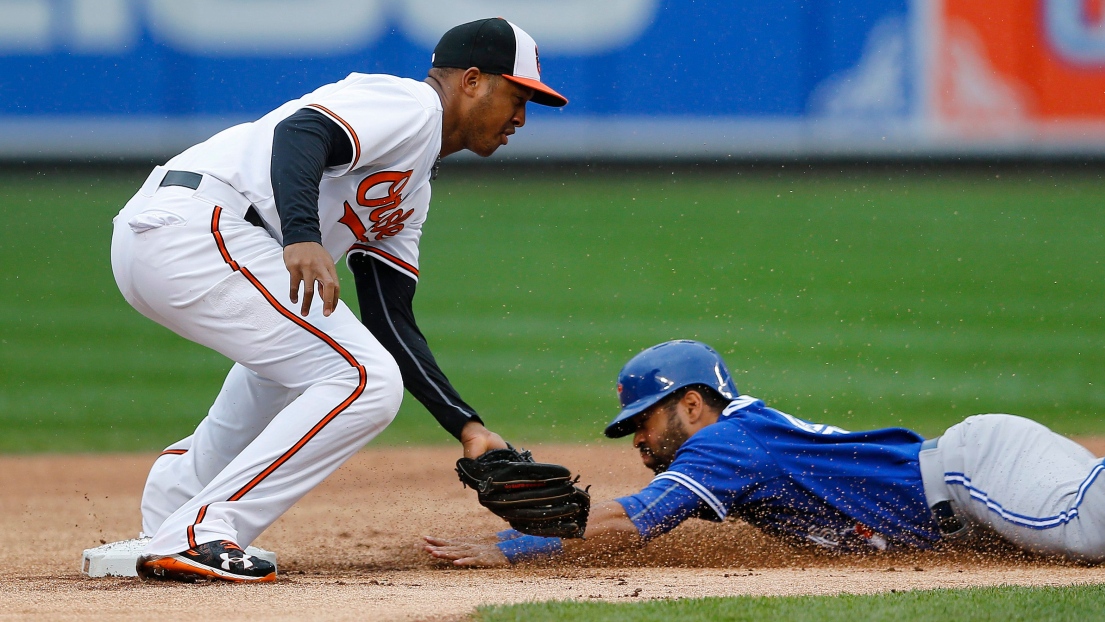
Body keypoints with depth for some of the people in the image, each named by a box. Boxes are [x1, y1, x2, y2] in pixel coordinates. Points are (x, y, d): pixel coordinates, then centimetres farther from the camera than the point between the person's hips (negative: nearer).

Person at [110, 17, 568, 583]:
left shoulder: (411, 192, 28)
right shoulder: (413, 106, -2)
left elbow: (390, 322, 25)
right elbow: (300, 133, -21)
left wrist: (467, 426, 16)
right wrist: (302, 237, -38)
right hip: (196, 224, -11)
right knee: (366, 381, -14)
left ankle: (172, 508, 36)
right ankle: (198, 534, -14)